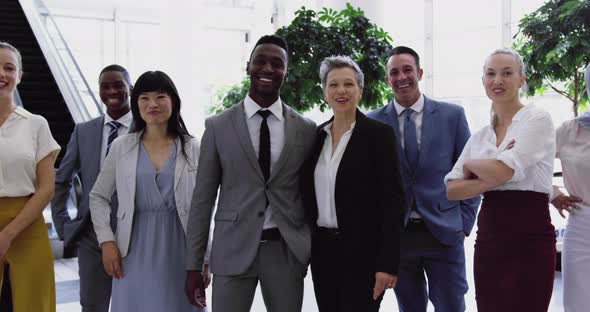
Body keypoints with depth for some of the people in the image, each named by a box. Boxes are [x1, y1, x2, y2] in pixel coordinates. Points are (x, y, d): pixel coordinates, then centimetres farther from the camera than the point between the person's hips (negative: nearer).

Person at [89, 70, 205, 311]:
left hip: (180, 250, 0)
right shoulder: (121, 147, 3)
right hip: (136, 251, 0)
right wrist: (106, 241, -2)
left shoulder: (192, 148, 1)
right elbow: (98, 197, 9)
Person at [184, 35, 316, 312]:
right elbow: (202, 198, 1)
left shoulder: (306, 130, 3)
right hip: (234, 250, -1)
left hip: (287, 251, 1)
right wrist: (193, 266, 0)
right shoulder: (218, 126, 0)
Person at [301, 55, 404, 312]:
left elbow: (393, 201, -11)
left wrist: (388, 263, -16)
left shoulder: (379, 134, -8)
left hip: (362, 252, -5)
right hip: (322, 250, 5)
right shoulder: (316, 135, 8)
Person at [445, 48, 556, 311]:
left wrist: (470, 166, 1)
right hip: (488, 240, 6)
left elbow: (503, 170, -18)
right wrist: (491, 180, -12)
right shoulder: (480, 136, 12)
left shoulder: (538, 120, -4)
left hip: (529, 241, -5)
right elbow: (452, 189, 3)